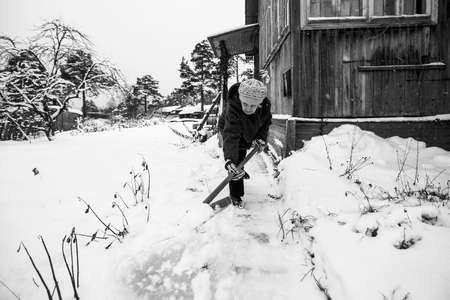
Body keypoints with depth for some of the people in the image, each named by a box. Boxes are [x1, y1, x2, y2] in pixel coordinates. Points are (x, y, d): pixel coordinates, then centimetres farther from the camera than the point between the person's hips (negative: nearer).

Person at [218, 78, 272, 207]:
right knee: (236, 159, -14)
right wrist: (229, 160, -67)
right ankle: (235, 196, -2)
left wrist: (261, 137, -22)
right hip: (229, 128, -5)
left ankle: (240, 169, 59)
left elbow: (266, 121, -9)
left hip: (249, 131, 5)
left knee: (241, 155, 26)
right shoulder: (233, 108, -47)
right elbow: (231, 136, -56)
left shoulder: (265, 105, -31)